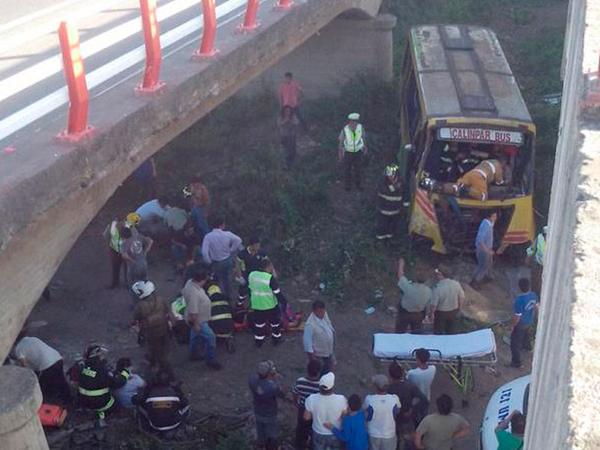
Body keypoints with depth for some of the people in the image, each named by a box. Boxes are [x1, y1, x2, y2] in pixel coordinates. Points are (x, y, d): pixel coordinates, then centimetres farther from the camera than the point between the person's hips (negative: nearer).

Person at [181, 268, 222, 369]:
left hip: (198, 318, 10)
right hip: (198, 320, -10)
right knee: (210, 337, 5)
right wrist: (195, 325, -22)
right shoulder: (194, 293, -41)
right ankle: (211, 360, 22)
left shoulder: (190, 282, -13)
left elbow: (183, 292, 9)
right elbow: (193, 312, -33)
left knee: (195, 336, 29)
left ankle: (193, 354, 50)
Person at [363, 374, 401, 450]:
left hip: (373, 435, -1)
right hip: (389, 435, 1)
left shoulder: (369, 399, -25)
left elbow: (364, 410, -4)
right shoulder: (395, 398, -21)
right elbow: (397, 412, -1)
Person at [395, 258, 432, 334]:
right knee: (416, 334, 21)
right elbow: (428, 305, -6)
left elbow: (400, 276, -17)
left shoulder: (409, 287, -34)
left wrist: (401, 265, 0)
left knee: (400, 333, 16)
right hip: (418, 315, 3)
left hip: (404, 314, -3)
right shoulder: (428, 290, -21)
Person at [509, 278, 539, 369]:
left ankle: (517, 363, 21)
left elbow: (517, 317, -29)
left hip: (520, 324, -7)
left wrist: (513, 326, -11)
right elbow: (536, 307, 1)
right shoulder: (534, 295, -17)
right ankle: (527, 346, 65)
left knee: (515, 343, 11)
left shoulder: (519, 300, -39)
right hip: (530, 322, 7)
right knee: (527, 334, 37)